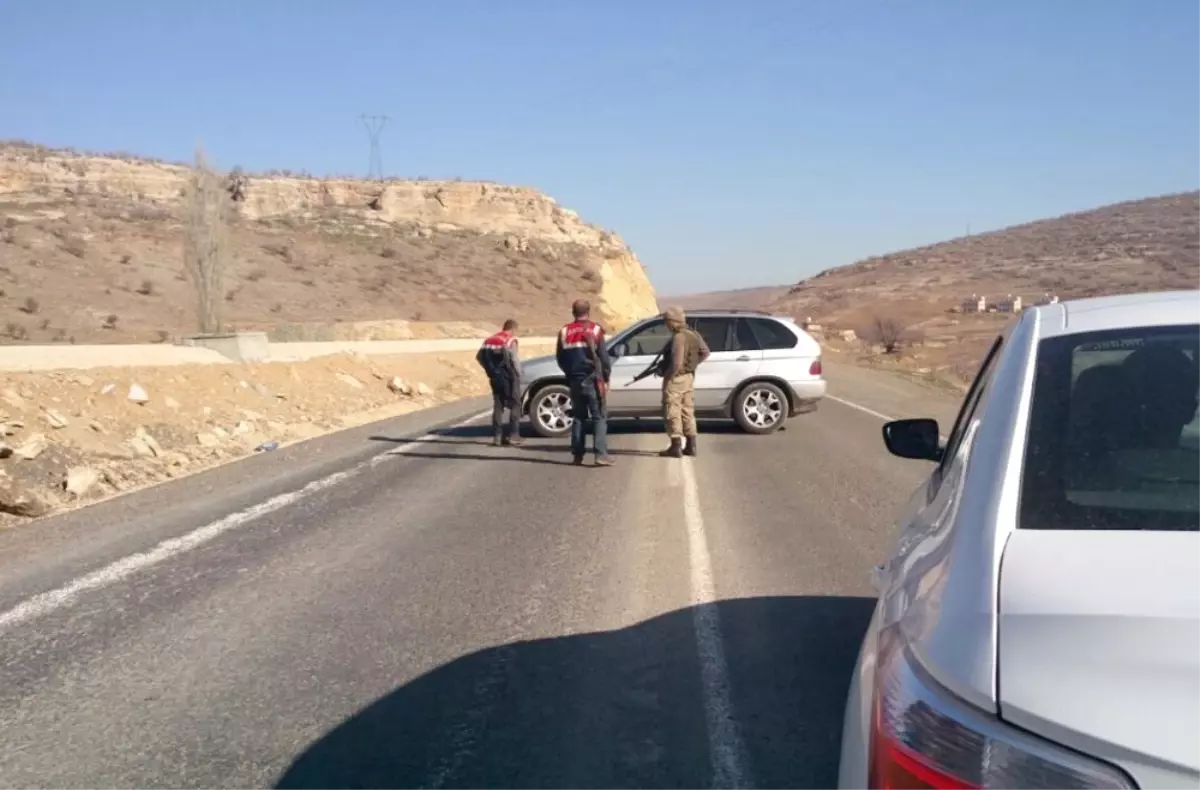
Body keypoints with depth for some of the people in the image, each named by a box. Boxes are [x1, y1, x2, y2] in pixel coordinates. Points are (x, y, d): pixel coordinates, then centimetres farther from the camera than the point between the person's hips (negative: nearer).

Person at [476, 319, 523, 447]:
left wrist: (490, 370, 13)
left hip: (495, 377, 6)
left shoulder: (490, 339, 10)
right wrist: (518, 374, -7)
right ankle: (513, 435, -1)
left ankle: (497, 436, 8)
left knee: (498, 406, 13)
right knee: (515, 405, 5)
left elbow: (479, 356, 8)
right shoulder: (510, 340, -10)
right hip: (508, 378, -6)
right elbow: (515, 359, -20)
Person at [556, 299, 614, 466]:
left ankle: (578, 455, 11)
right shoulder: (594, 330, -5)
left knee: (579, 417, 14)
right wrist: (606, 378, 2)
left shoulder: (564, 332, 7)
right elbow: (604, 357, -7)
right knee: (599, 417, -2)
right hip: (592, 380, -4)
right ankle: (601, 454, -13)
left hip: (574, 381, 4)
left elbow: (560, 358, 11)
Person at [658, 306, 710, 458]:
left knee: (672, 413, -2)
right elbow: (705, 352, 15)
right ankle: (691, 447, 17)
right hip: (689, 377, 9)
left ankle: (676, 448, -1)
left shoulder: (678, 337, -20)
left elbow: (676, 363, -26)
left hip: (676, 378, -9)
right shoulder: (692, 335, 8)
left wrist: (667, 376, -14)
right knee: (687, 411, 14)